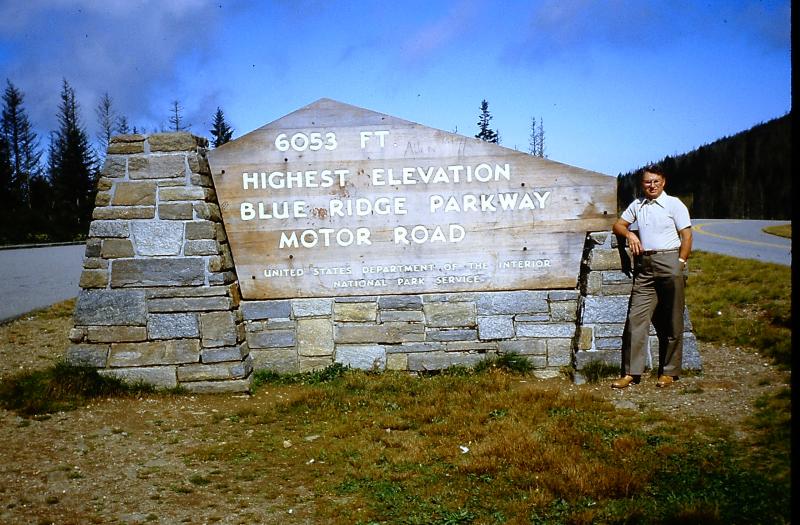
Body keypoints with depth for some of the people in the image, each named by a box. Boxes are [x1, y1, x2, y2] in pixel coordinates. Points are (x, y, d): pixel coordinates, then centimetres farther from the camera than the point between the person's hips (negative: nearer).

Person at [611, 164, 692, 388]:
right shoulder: (637, 205, 14)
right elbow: (618, 225, 21)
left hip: (669, 261, -4)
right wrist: (629, 234, -1)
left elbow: (687, 236, -2)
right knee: (636, 317, -2)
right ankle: (631, 372, 0)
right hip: (644, 265, 4)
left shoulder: (674, 204, 1)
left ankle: (669, 372, 12)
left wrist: (680, 264, -9)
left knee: (671, 321, 3)